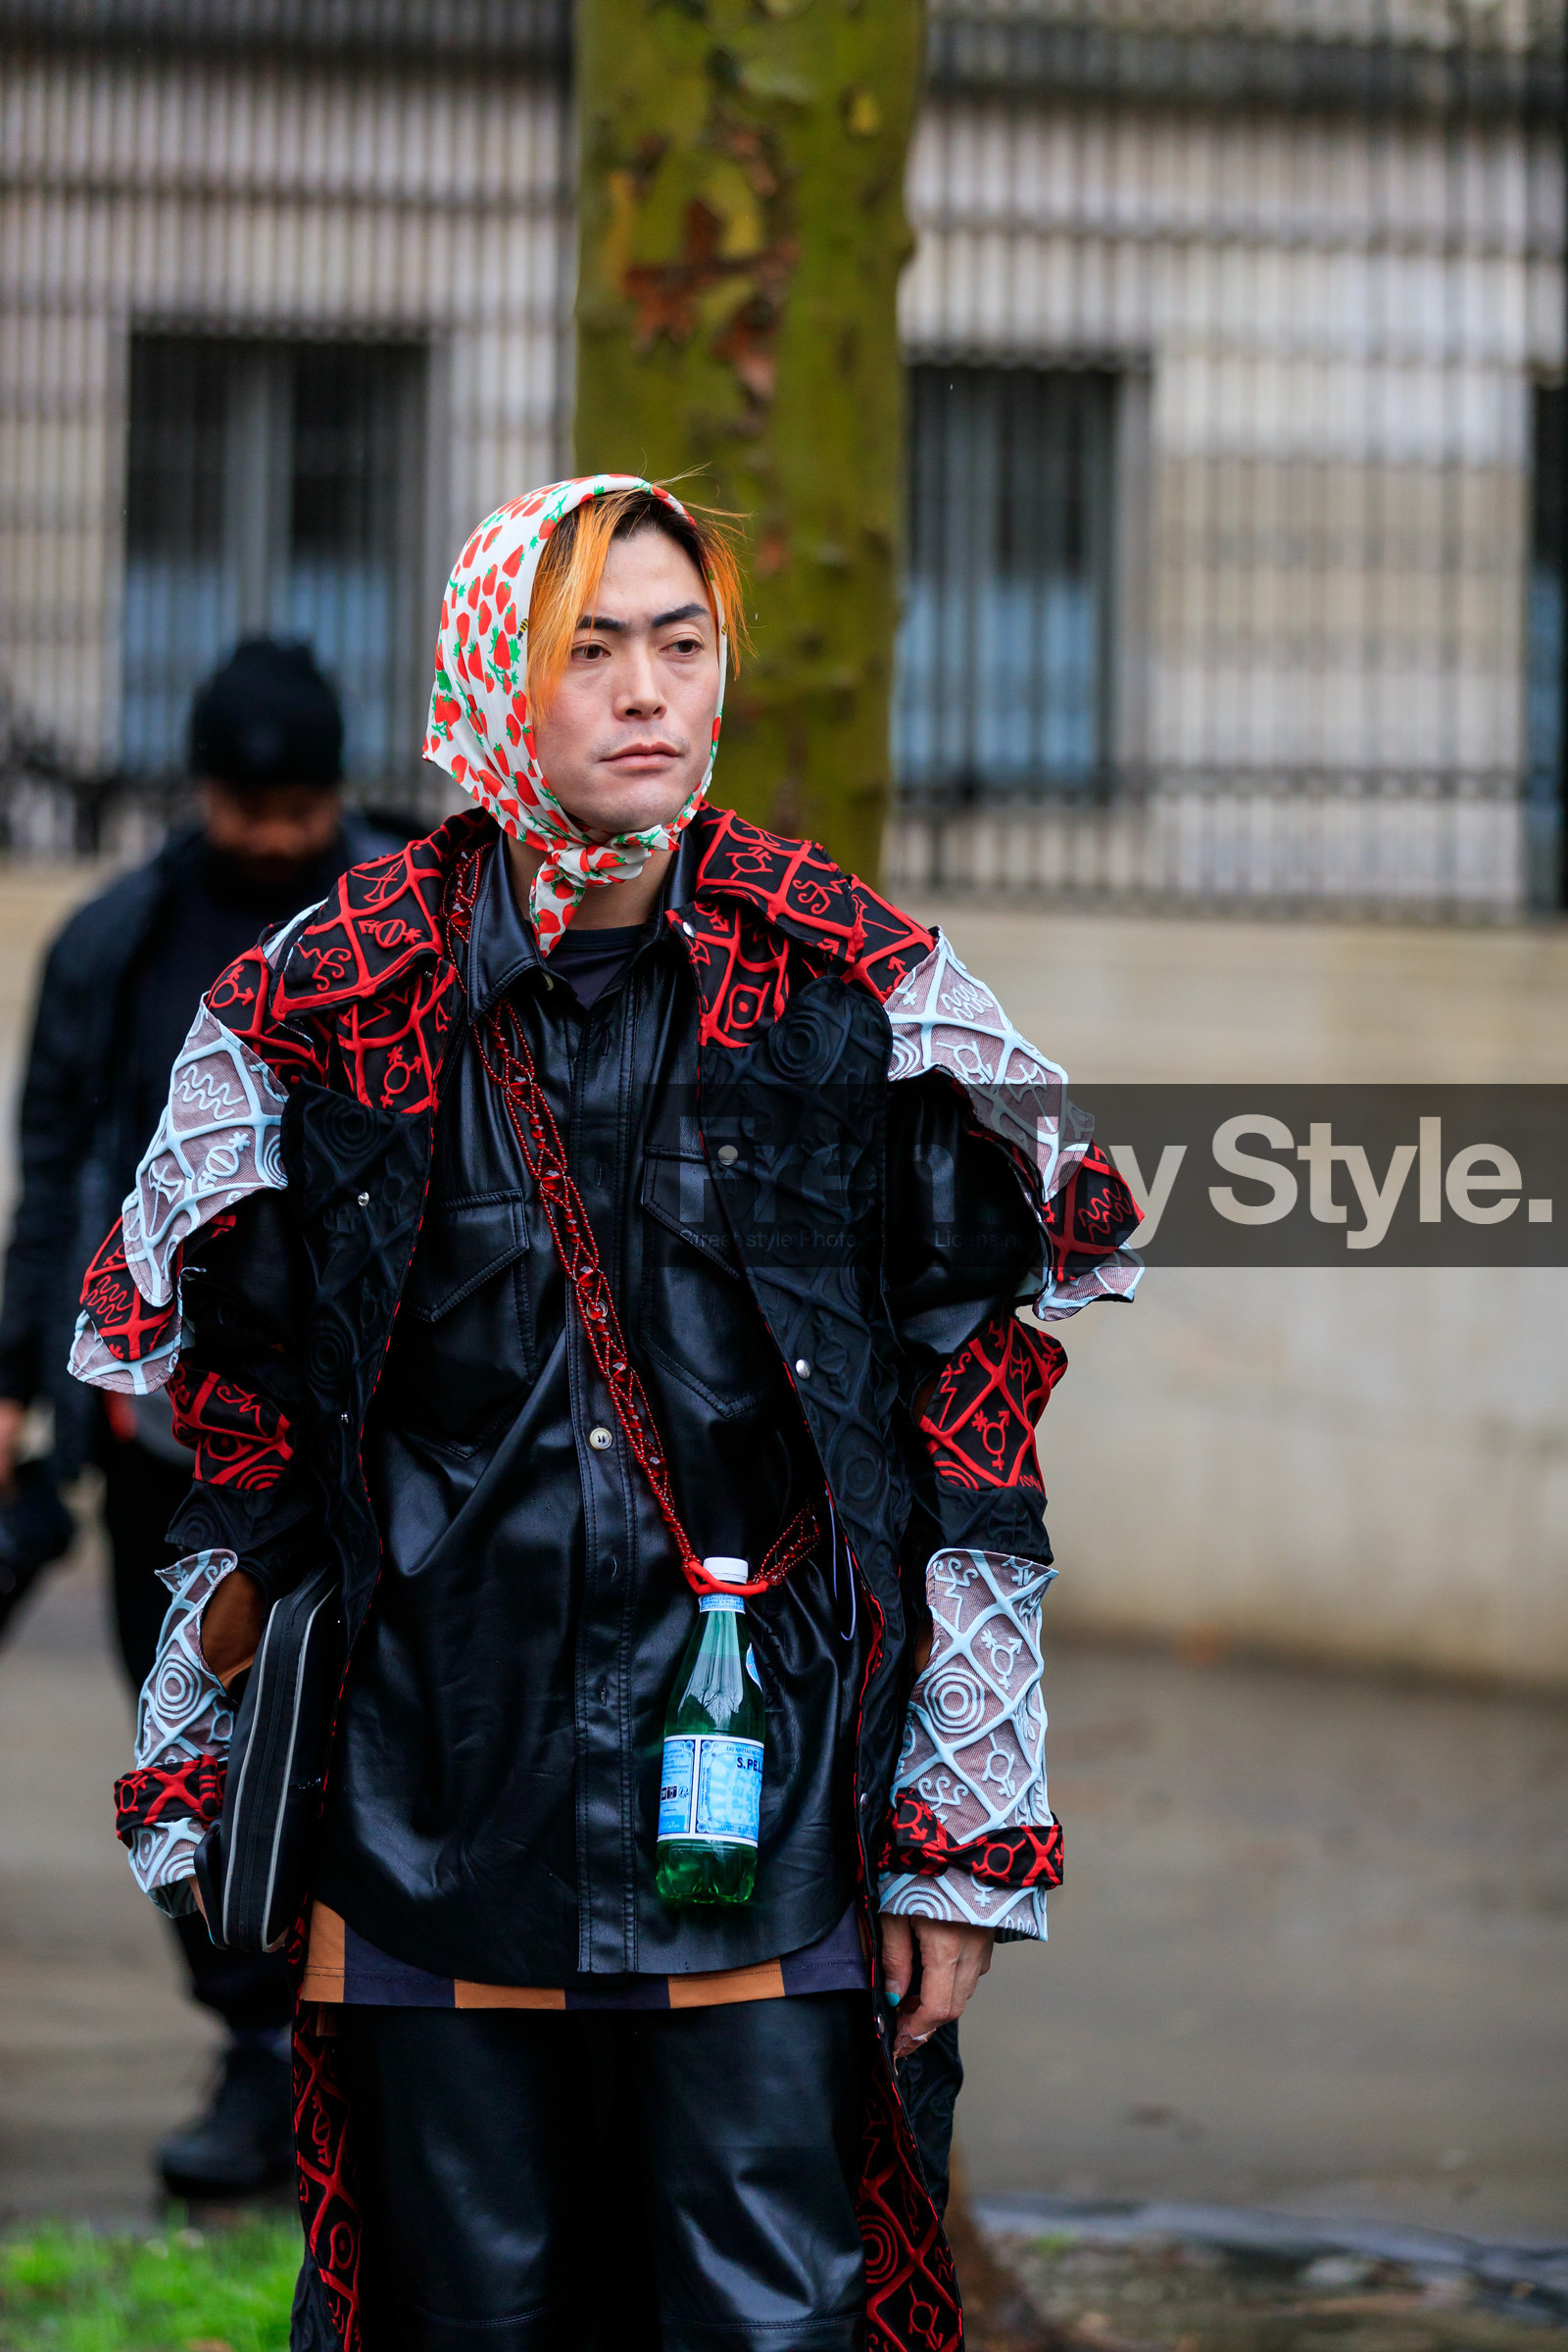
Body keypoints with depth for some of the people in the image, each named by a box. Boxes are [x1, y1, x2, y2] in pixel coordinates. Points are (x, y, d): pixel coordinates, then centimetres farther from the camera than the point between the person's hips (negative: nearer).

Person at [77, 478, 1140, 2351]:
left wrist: (969, 1833, 0)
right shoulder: (330, 1008, 2)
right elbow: (229, 1440, 10)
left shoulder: (860, 998, 1)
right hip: (434, 1825, 1)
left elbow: (973, 1415, 3)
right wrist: (184, 1811, 10)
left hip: (769, 1827, -1)